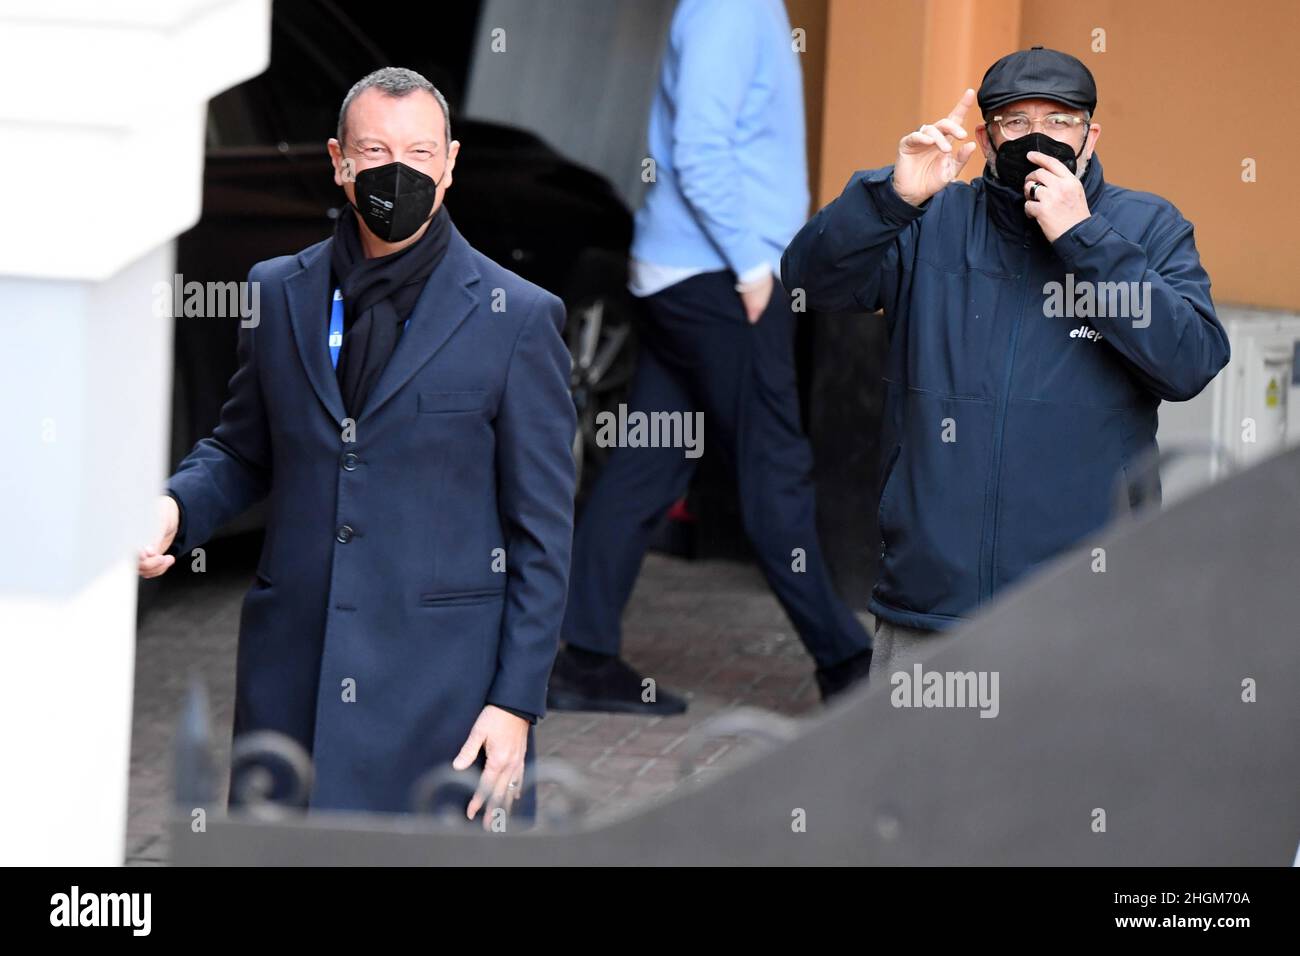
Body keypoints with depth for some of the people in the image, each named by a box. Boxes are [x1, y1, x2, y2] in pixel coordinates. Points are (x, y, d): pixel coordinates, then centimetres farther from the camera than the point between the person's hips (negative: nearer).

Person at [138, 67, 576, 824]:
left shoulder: (518, 319, -2)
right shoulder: (280, 293, 9)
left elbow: (544, 533, -2)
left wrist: (517, 702, -7)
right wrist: (177, 508, -3)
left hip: (441, 692, -3)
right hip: (294, 674, 3)